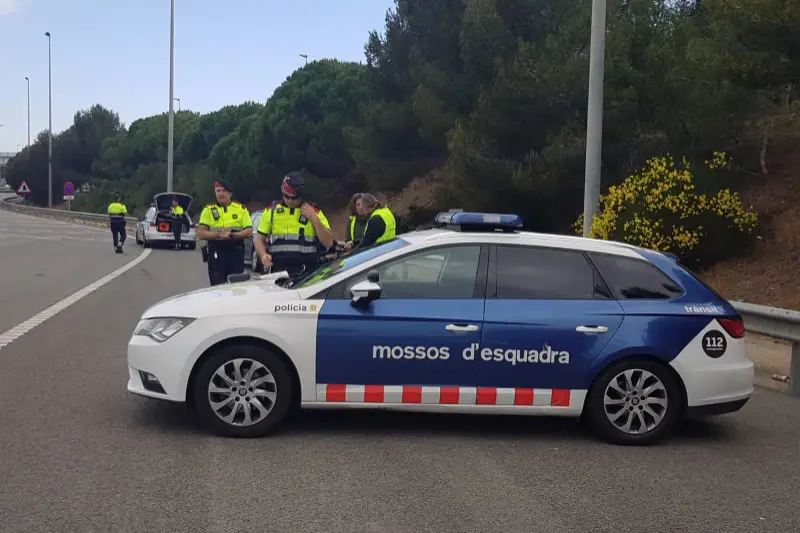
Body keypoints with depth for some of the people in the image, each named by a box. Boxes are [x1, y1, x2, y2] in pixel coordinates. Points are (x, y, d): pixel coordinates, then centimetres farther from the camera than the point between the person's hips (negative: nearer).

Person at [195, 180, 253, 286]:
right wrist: (219, 234, -17)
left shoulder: (241, 209, 8)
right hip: (216, 254, 0)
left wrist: (232, 235, -17)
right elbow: (201, 234, -1)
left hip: (236, 253, 1)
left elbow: (249, 232, 0)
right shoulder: (208, 210, 8)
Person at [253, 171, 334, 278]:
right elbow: (259, 239, 17)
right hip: (277, 273, 1)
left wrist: (314, 219, -6)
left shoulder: (314, 212, 9)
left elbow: (328, 243, 3)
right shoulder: (271, 211, 13)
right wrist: (263, 255, -3)